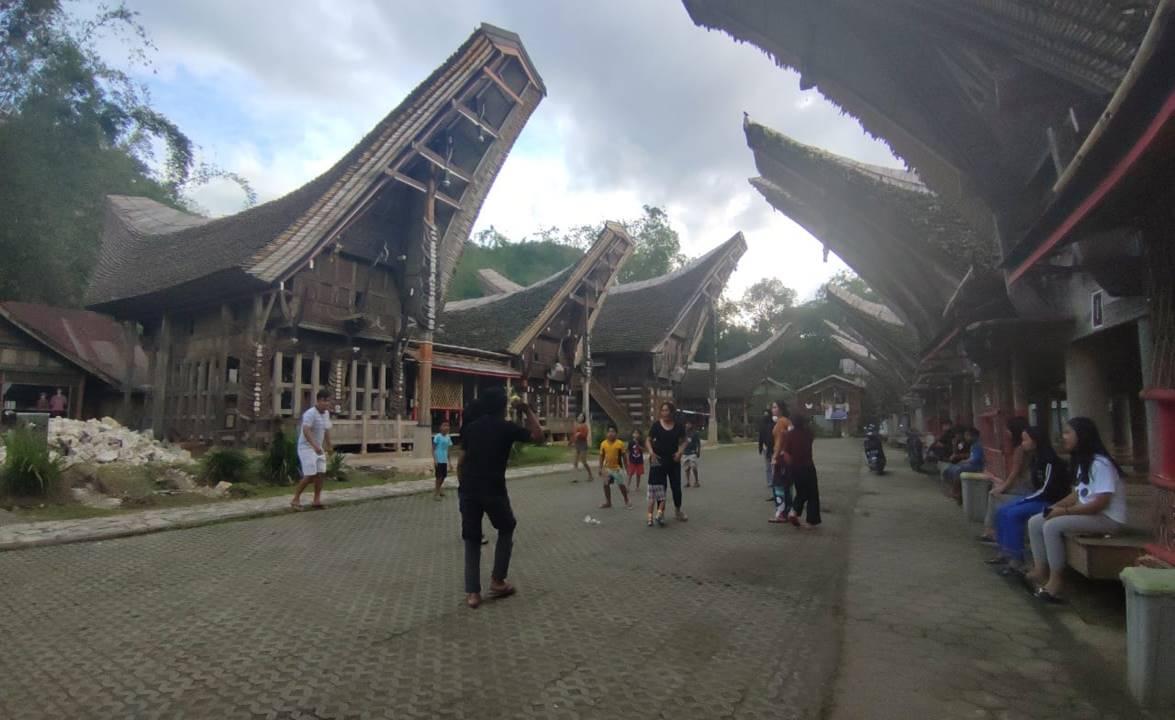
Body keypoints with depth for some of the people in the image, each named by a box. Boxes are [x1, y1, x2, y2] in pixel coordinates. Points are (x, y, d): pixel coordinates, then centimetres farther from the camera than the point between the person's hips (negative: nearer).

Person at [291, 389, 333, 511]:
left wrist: (328, 446, 22)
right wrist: (315, 446, -44)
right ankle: (296, 499, 4)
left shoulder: (326, 413, 6)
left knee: (321, 473, 2)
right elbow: (306, 431, -33)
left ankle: (317, 500, 10)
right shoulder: (310, 413, -20)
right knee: (310, 475, -11)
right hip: (307, 447, -8)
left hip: (318, 448, 8)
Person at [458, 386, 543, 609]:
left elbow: (463, 459, 10)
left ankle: (472, 592, 12)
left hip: (468, 489, 4)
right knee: (506, 530, 20)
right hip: (493, 489, -4)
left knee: (472, 539, 13)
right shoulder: (507, 428, -2)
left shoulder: (470, 428, 11)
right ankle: (497, 581, 20)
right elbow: (538, 436, 6)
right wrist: (527, 410, 12)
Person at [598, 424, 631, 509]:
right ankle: (608, 502, 22)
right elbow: (601, 456, 5)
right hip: (607, 468, 3)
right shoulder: (603, 443, -2)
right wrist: (600, 468, 4)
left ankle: (626, 501, 20)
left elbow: (624, 456, -3)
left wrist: (626, 467, -2)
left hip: (617, 468, -3)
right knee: (606, 485, 8)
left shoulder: (620, 443, -10)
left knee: (621, 485, 3)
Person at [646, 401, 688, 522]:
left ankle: (678, 511, 26)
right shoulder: (656, 425, -6)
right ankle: (661, 512, 15)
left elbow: (683, 442, 5)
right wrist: (651, 451, -18)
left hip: (674, 461, 1)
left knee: (676, 487, 7)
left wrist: (680, 452, -13)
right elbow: (648, 441, -1)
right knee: (660, 487, 4)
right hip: (659, 461, -1)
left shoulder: (678, 426, -2)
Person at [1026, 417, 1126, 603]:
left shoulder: (1100, 463, -20)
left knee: (1052, 526, -26)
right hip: (1087, 513, 10)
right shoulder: (1083, 462, 11)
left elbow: (1101, 503, -25)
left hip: (1108, 519, -9)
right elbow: (1078, 494, 15)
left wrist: (1065, 511, -21)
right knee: (1035, 522, -2)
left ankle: (1055, 582, -16)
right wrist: (1055, 506, -1)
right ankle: (1040, 571, 0)